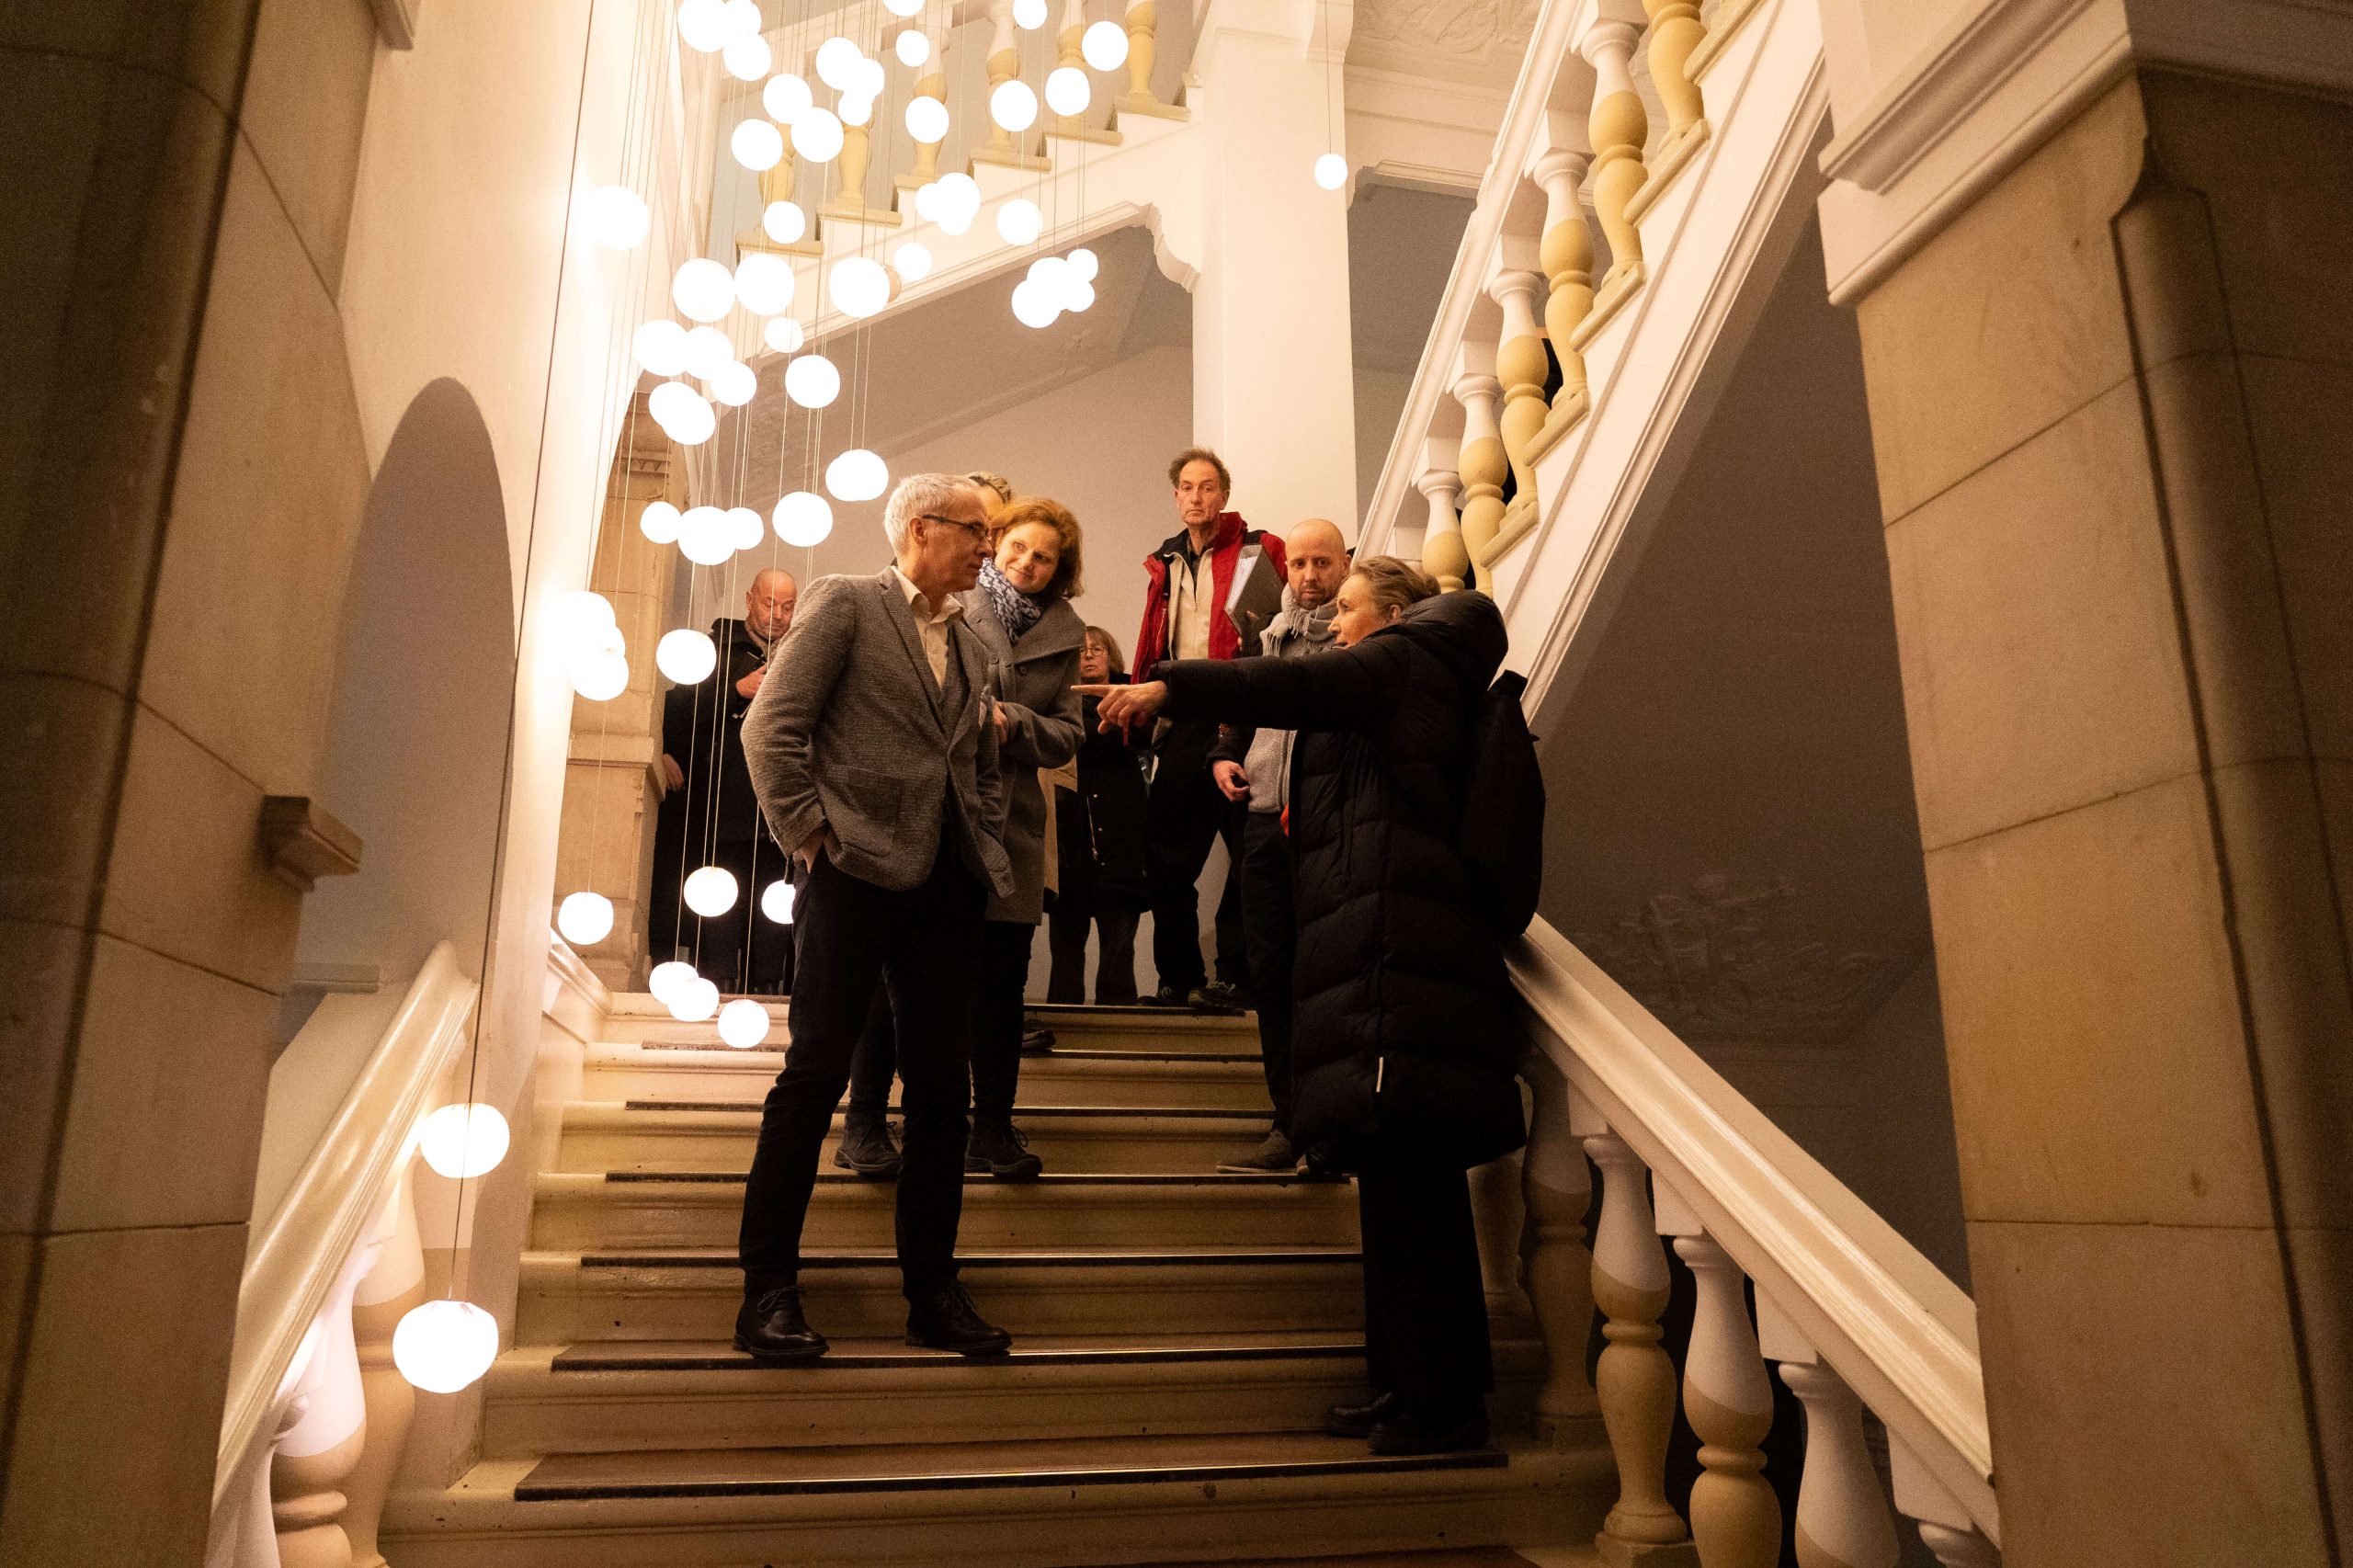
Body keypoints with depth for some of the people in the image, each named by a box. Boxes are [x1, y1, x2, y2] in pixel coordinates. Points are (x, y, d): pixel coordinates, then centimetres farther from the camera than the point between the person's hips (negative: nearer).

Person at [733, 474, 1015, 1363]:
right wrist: (809, 834, -9)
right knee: (816, 1074, -3)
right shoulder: (845, 604, 2)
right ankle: (768, 1290, 9)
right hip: (859, 874, -6)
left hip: (948, 888, 6)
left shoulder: (971, 646, 21)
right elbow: (771, 727, -6)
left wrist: (986, 847, 11)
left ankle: (933, 1294, 16)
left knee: (943, 1087, 6)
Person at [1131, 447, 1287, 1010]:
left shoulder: (1258, 551, 1)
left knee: (1249, 855, -1)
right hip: (1180, 725, 5)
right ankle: (1179, 977, 17)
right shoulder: (1164, 563, 17)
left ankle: (1234, 975, 9)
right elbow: (1151, 646, 17)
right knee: (1165, 856, 6)